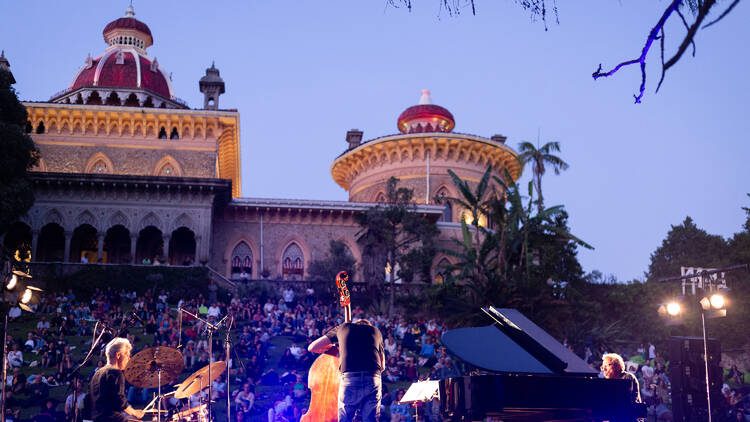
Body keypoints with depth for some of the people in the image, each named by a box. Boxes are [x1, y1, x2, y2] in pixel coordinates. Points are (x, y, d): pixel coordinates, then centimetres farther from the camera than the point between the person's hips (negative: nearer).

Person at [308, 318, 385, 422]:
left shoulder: (342, 328, 23)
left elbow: (312, 347, 27)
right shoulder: (376, 331, 27)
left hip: (349, 378, -1)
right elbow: (382, 366, 32)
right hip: (373, 379, 1)